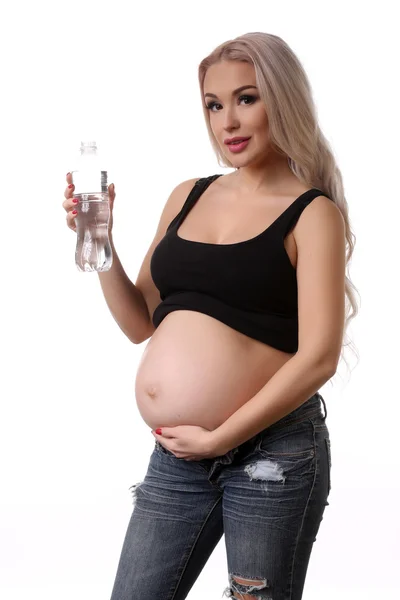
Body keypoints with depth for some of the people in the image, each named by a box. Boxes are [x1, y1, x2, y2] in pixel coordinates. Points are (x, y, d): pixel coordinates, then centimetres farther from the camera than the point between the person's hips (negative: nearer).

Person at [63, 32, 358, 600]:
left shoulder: (312, 213, -5)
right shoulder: (188, 196, 10)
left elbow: (318, 357, -13)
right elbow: (141, 324, 13)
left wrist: (220, 438, -14)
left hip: (271, 453, -5)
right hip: (176, 454, 5)